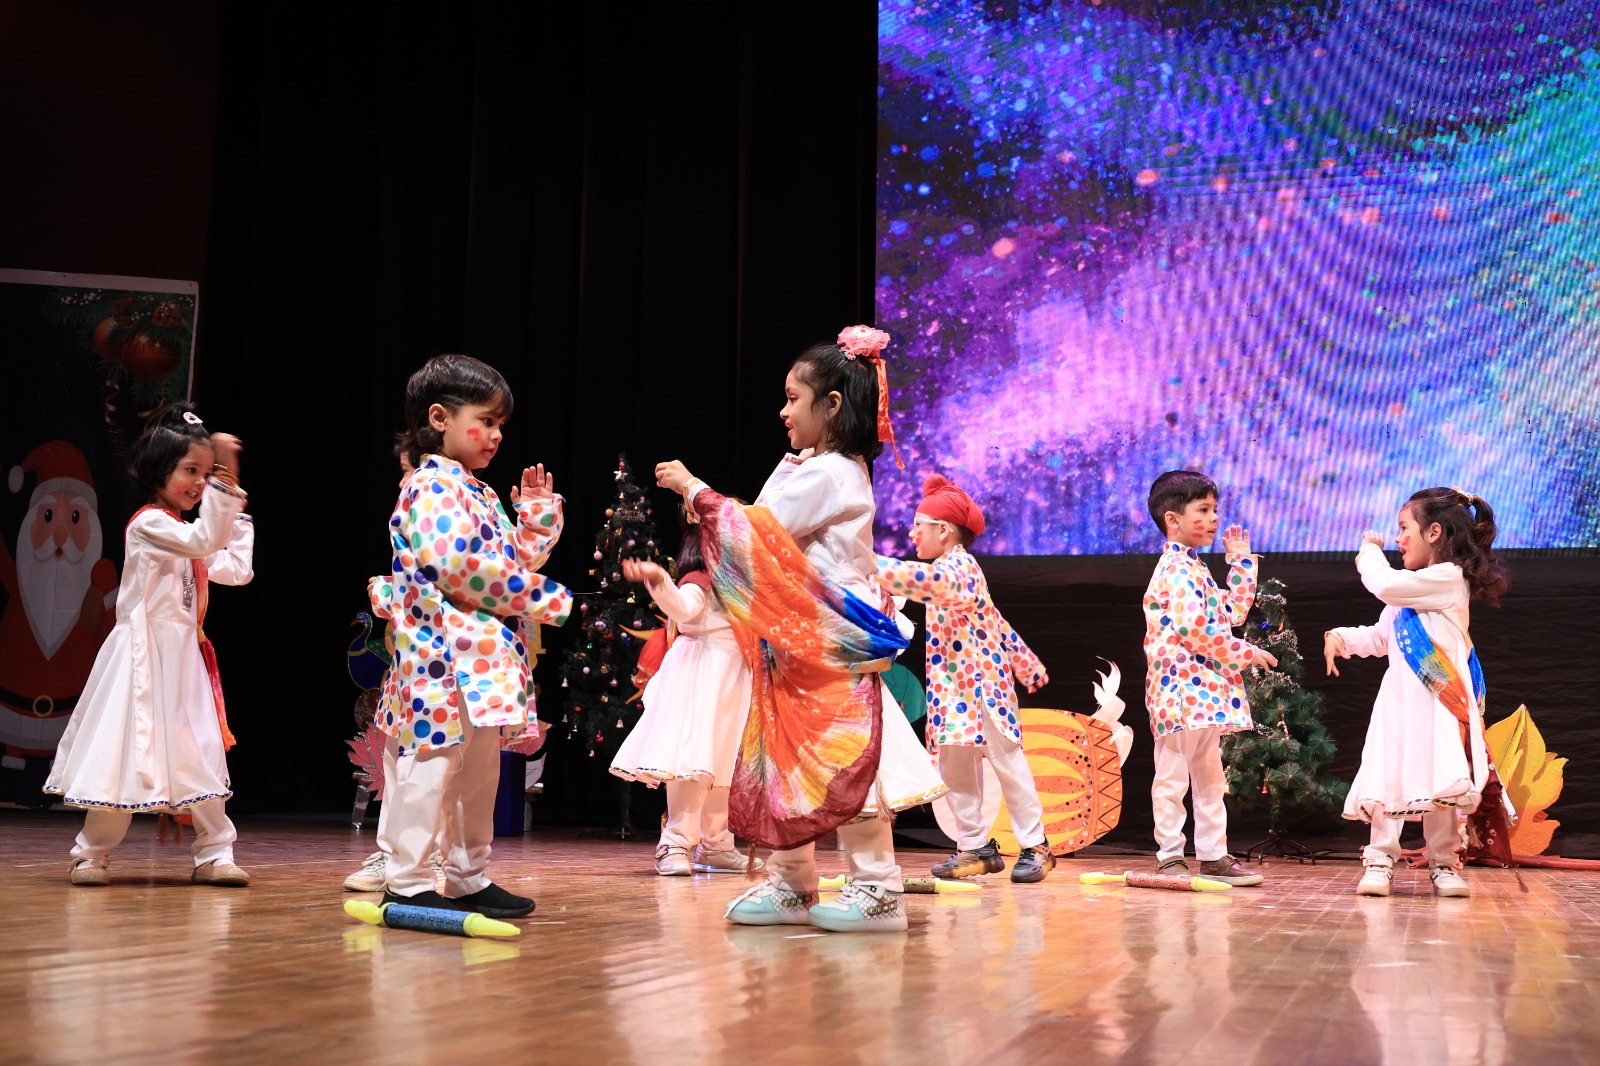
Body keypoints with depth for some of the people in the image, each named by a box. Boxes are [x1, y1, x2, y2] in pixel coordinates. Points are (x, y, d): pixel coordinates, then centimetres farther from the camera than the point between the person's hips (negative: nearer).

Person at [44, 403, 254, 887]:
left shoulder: (188, 534, 16)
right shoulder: (149, 523, -12)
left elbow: (236, 570, 15)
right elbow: (201, 540, -29)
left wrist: (237, 518, 13)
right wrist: (226, 485, -35)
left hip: (183, 657, 8)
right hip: (145, 656, -8)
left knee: (201, 756, 5)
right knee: (129, 755, -3)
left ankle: (214, 855, 9)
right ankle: (91, 854, 12)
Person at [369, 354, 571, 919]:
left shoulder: (480, 494, 22)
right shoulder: (432, 485, -9)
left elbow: (516, 560, 25)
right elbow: (458, 562, -22)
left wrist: (538, 513, 13)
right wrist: (540, 598, -15)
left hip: (484, 650, 10)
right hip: (442, 647, -10)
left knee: (480, 767, 14)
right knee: (433, 760, -10)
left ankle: (468, 877, 22)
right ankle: (407, 882, -5)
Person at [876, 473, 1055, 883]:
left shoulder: (958, 566, -13)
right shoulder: (949, 570, 18)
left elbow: (920, 579, -36)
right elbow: (993, 619, 22)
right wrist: (1025, 663, 25)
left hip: (982, 681, -10)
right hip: (951, 685, 10)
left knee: (1007, 762, -3)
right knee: (954, 765, 7)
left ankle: (1035, 846, 6)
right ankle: (975, 846, 13)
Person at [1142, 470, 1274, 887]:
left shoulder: (1193, 568, 21)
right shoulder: (1176, 568, -12)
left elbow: (1232, 613, 26)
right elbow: (1193, 626, -24)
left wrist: (1241, 562, 25)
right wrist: (1245, 653, -16)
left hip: (1205, 689, 11)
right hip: (1184, 690, -11)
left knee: (1209, 778, 14)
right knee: (1172, 778, -4)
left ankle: (1213, 856, 20)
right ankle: (1170, 856, 0)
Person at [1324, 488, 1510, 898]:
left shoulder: (1449, 577, -8)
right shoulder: (1412, 589, 22)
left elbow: (1386, 585, -19)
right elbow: (1380, 637, 27)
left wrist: (1370, 551, 1)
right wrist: (1342, 638, 10)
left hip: (1437, 700, -7)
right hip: (1400, 698, 7)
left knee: (1440, 781, -4)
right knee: (1388, 777, -2)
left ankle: (1444, 863, 7)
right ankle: (1380, 860, -2)